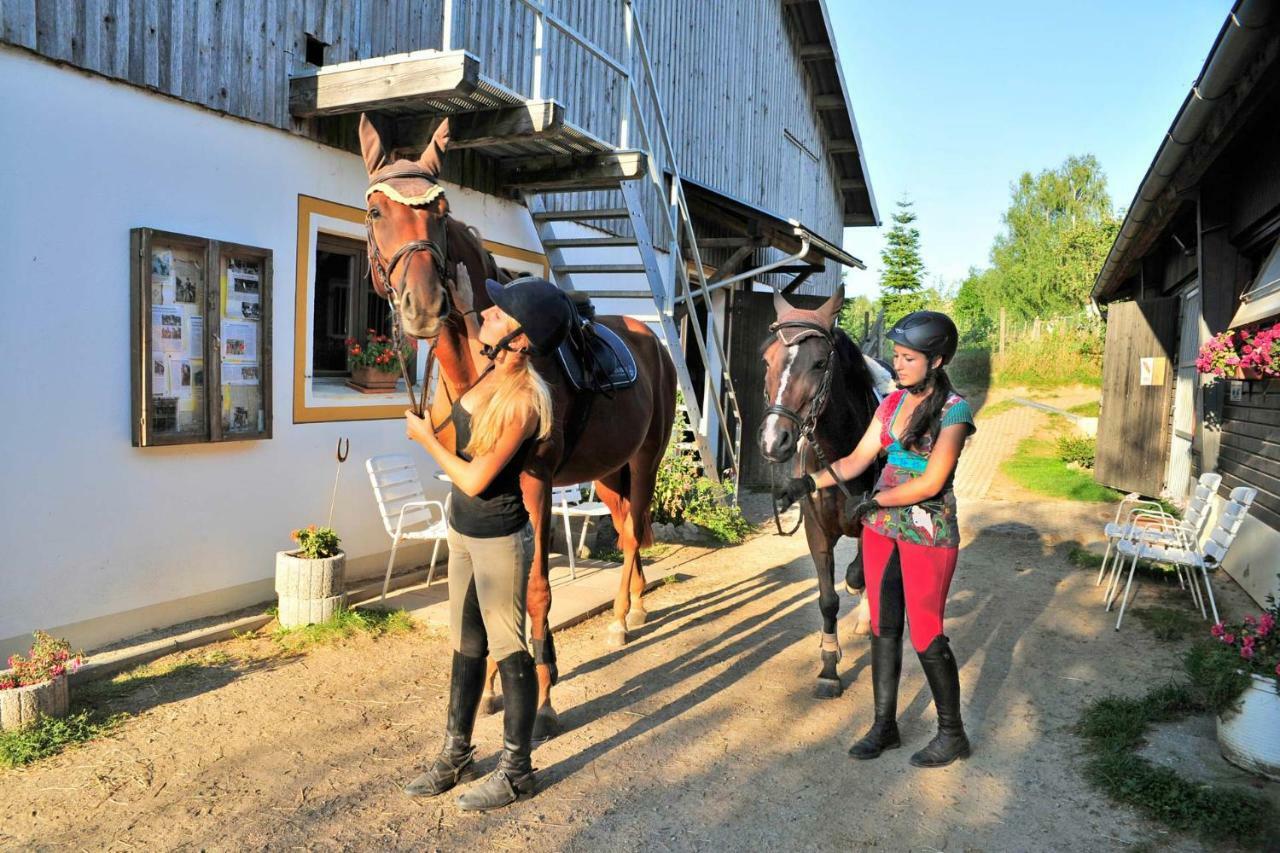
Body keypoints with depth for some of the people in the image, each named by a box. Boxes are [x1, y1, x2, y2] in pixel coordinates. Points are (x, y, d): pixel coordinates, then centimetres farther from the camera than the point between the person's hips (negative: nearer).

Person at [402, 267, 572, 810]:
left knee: (509, 652, 6)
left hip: (498, 541, -9)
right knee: (465, 647, 20)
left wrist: (424, 438, -8)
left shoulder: (522, 402, -26)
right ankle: (456, 754, 37)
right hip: (463, 531, 9)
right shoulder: (490, 370, -2)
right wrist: (463, 303, 7)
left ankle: (516, 772, 23)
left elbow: (474, 479, -21)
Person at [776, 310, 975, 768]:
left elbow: (931, 483, -18)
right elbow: (857, 459, 6)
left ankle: (952, 734, 21)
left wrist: (874, 501, -16)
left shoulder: (954, 410, -12)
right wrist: (811, 482, -7)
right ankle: (885, 726, 25)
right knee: (883, 626, 11)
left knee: (926, 634, 1)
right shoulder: (893, 402, 6)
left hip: (928, 533, -6)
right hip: (881, 527, 6)